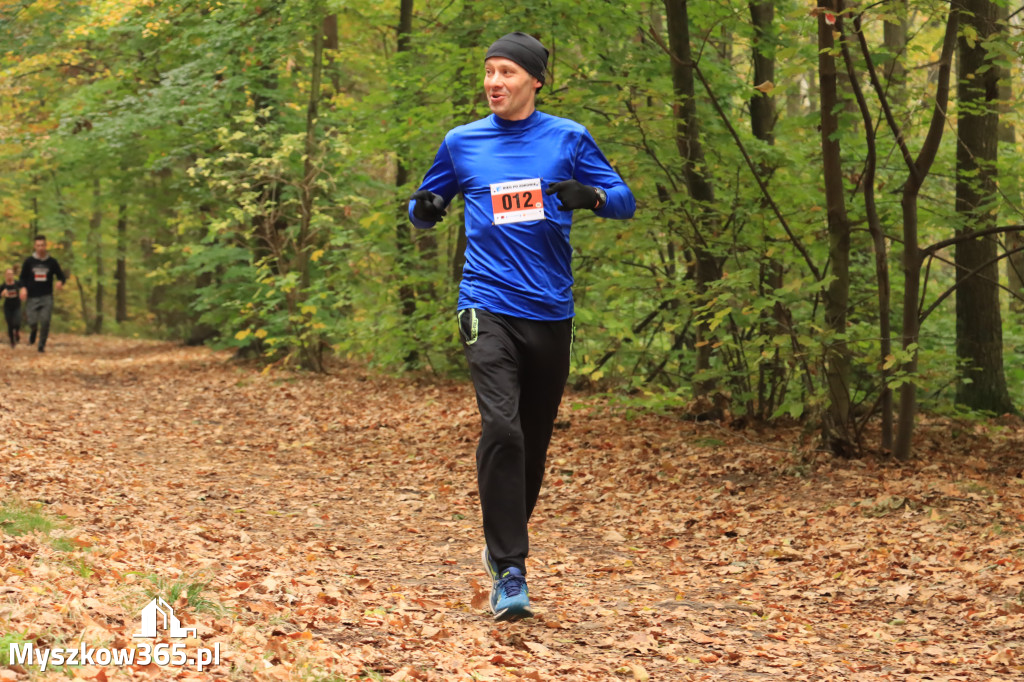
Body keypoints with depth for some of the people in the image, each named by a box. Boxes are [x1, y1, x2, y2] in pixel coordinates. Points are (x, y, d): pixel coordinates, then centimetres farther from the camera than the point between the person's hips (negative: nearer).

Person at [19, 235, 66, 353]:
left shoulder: (52, 261, 2)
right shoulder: (29, 261, 3)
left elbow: (60, 276, 9)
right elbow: (23, 277, 10)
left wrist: (60, 282, -14)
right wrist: (23, 288, -9)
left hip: (47, 297, 0)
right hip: (32, 297, 0)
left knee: (45, 320, -14)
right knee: (32, 322, -3)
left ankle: (42, 344, 4)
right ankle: (34, 330, 36)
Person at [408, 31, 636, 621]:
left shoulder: (568, 139, 6)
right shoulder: (462, 143, 9)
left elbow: (625, 200, 5)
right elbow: (425, 207, 21)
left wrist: (589, 196, -17)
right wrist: (424, 209, -4)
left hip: (551, 313, 1)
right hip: (489, 309, -1)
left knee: (534, 441, 9)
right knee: (501, 428, -19)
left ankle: (507, 543, 33)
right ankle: (509, 571, -17)